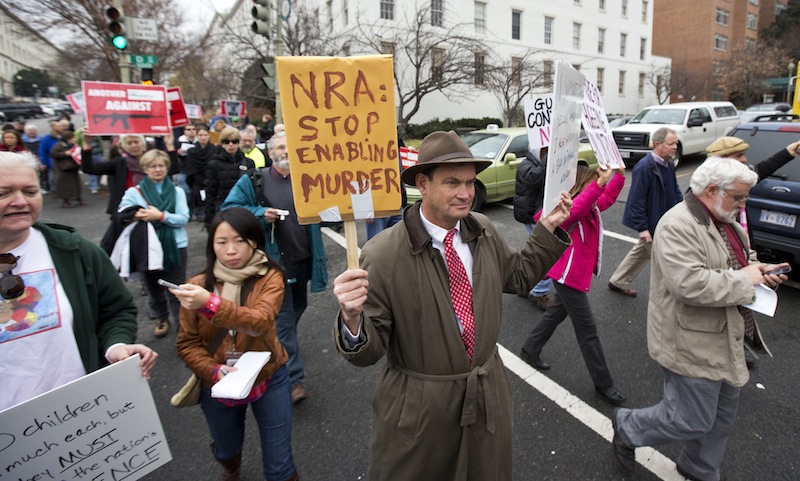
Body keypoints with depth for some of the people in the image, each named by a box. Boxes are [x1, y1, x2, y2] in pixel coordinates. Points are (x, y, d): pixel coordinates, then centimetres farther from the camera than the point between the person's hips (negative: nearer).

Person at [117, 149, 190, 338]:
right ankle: (160, 319, 37)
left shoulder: (177, 191, 3)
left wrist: (161, 216, -20)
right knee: (153, 287, 16)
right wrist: (137, 215, -25)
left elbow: (183, 218, -7)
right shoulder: (134, 192, 3)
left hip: (174, 246, -1)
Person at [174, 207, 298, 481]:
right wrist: (216, 371, -24)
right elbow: (187, 344, -7)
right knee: (226, 450, 30)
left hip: (267, 379, -3)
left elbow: (261, 321, -34)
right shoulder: (198, 285, -11)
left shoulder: (269, 277, -17)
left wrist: (210, 304, -46)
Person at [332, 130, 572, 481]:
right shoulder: (383, 255, -23)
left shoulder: (484, 231, -5)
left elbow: (519, 275, 13)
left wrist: (548, 228, 3)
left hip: (489, 397, 5)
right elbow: (368, 351, -18)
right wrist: (352, 320, -40)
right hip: (419, 411, -4)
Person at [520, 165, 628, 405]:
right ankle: (603, 383, 14)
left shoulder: (591, 207, 5)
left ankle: (530, 351, 39)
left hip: (577, 274, 10)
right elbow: (575, 211, -46)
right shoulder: (567, 208, -23)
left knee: (558, 312, 23)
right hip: (569, 275, -10)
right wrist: (599, 183, -51)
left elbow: (608, 198, 20)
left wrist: (619, 175, 6)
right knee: (587, 329, 0)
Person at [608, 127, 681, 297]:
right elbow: (636, 201, -22)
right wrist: (642, 228, -22)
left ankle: (617, 282, 36)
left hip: (664, 221, 9)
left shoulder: (668, 165, 5)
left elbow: (674, 190, 19)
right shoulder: (644, 167, -22)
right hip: (651, 223, -9)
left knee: (641, 252, 21)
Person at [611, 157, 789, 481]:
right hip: (691, 343, -10)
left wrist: (758, 269, 3)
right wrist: (744, 279, -22)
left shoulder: (724, 221, 9)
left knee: (723, 412, 22)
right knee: (692, 421, 0)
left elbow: (734, 261, 24)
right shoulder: (678, 226, -24)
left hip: (722, 338, 10)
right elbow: (690, 284, -34)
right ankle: (627, 427, 25)